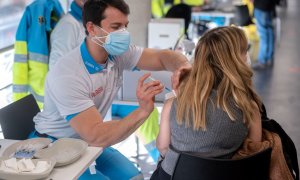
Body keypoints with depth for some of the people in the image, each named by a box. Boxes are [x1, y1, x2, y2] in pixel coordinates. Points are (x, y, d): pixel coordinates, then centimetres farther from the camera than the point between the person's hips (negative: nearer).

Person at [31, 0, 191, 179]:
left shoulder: (118, 53, -10)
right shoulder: (67, 74, -32)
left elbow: (163, 57, -13)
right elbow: (95, 136, -37)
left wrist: (183, 68, -37)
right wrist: (143, 111, -48)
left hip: (87, 141, 7)